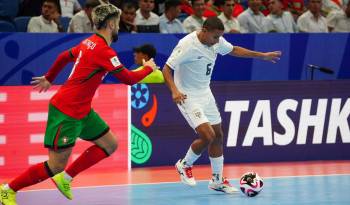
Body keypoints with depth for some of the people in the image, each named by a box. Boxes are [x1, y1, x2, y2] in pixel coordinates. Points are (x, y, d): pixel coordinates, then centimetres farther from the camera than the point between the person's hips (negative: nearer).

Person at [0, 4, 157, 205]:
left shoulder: (89, 43, 8)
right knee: (55, 167, -7)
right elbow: (129, 79, -16)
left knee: (110, 144, 10)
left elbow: (64, 57, 23)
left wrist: (49, 78, 38)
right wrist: (148, 68, 3)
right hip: (65, 113, -10)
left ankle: (65, 179, 15)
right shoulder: (104, 51, -20)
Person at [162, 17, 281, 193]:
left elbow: (234, 50, 17)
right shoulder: (188, 45, -25)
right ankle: (184, 165, 9)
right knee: (207, 136, -18)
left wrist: (262, 56, 17)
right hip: (188, 97, -8)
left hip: (205, 94, 8)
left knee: (218, 135, 11)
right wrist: (174, 90, -40)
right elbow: (166, 69, -24)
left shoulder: (216, 41, -3)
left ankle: (217, 181, 24)